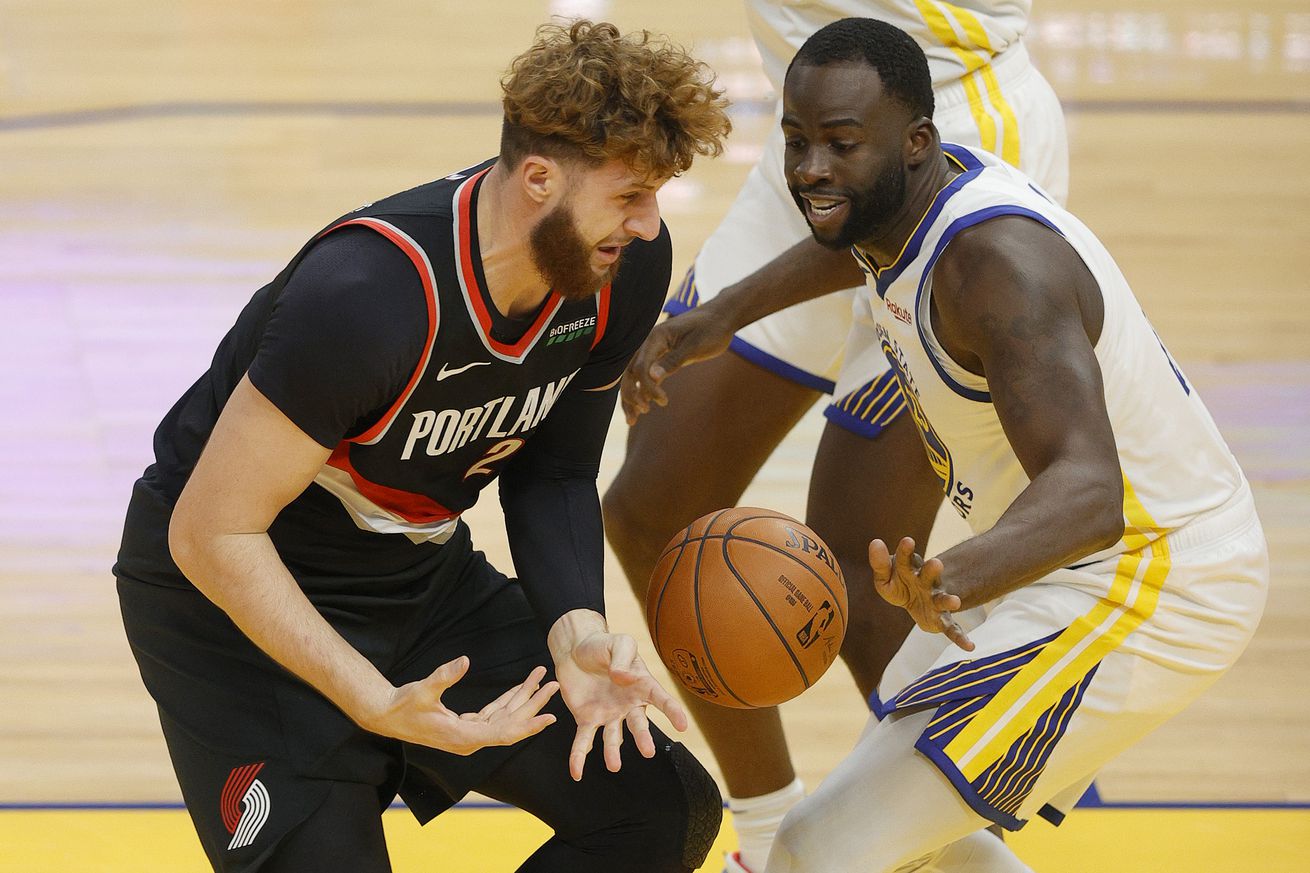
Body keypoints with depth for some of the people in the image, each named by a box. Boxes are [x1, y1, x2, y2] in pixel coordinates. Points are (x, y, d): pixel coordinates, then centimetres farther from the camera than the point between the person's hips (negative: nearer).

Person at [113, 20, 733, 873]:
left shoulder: (626, 266, -13)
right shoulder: (367, 295, -34)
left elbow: (553, 472, 2)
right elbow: (211, 535, -28)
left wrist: (578, 634, -18)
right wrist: (379, 704, -36)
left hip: (421, 575, 7)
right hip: (240, 596, -7)